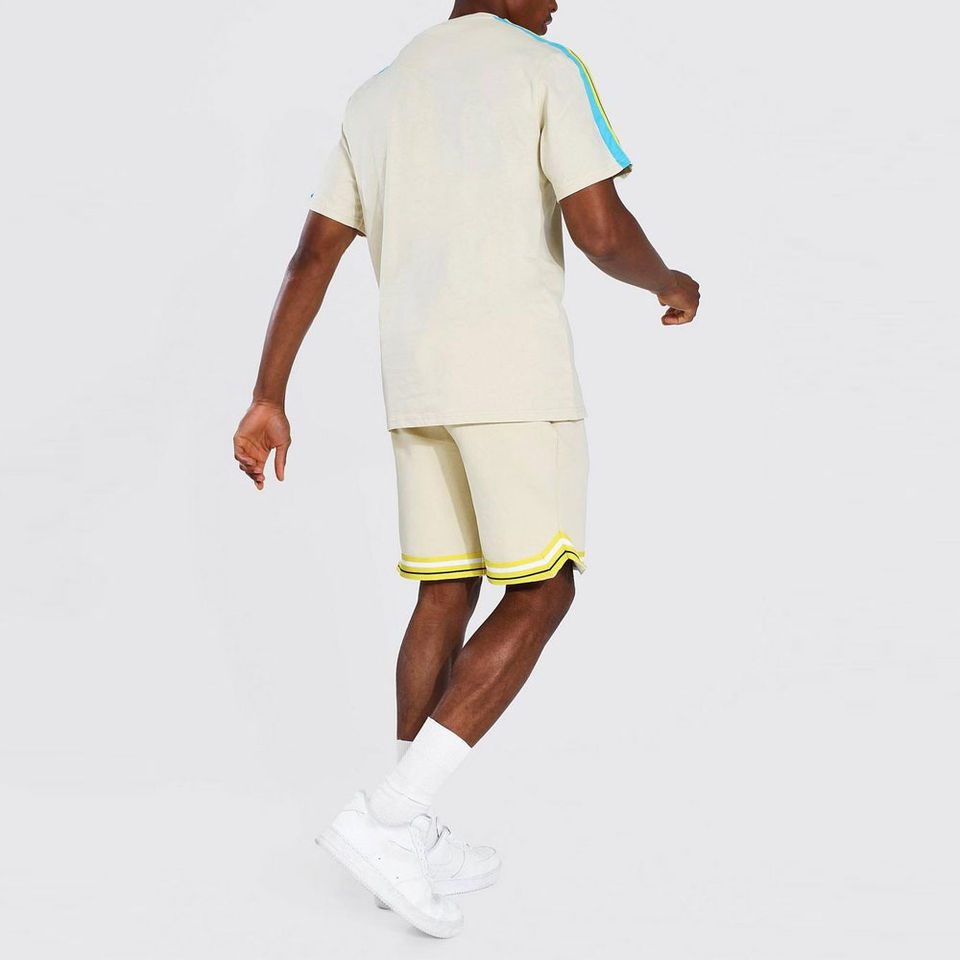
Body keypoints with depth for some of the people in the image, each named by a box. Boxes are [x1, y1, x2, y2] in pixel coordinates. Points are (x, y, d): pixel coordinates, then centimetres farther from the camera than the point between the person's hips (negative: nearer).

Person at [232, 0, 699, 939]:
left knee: (446, 592, 12)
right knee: (541, 595, 0)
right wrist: (670, 284, 9)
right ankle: (386, 817, -8)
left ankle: (417, 845, 15)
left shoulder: (375, 97, 17)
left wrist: (266, 401, 11)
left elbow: (310, 259, 11)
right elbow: (601, 231, -13)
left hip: (414, 384, 7)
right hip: (516, 373, -6)